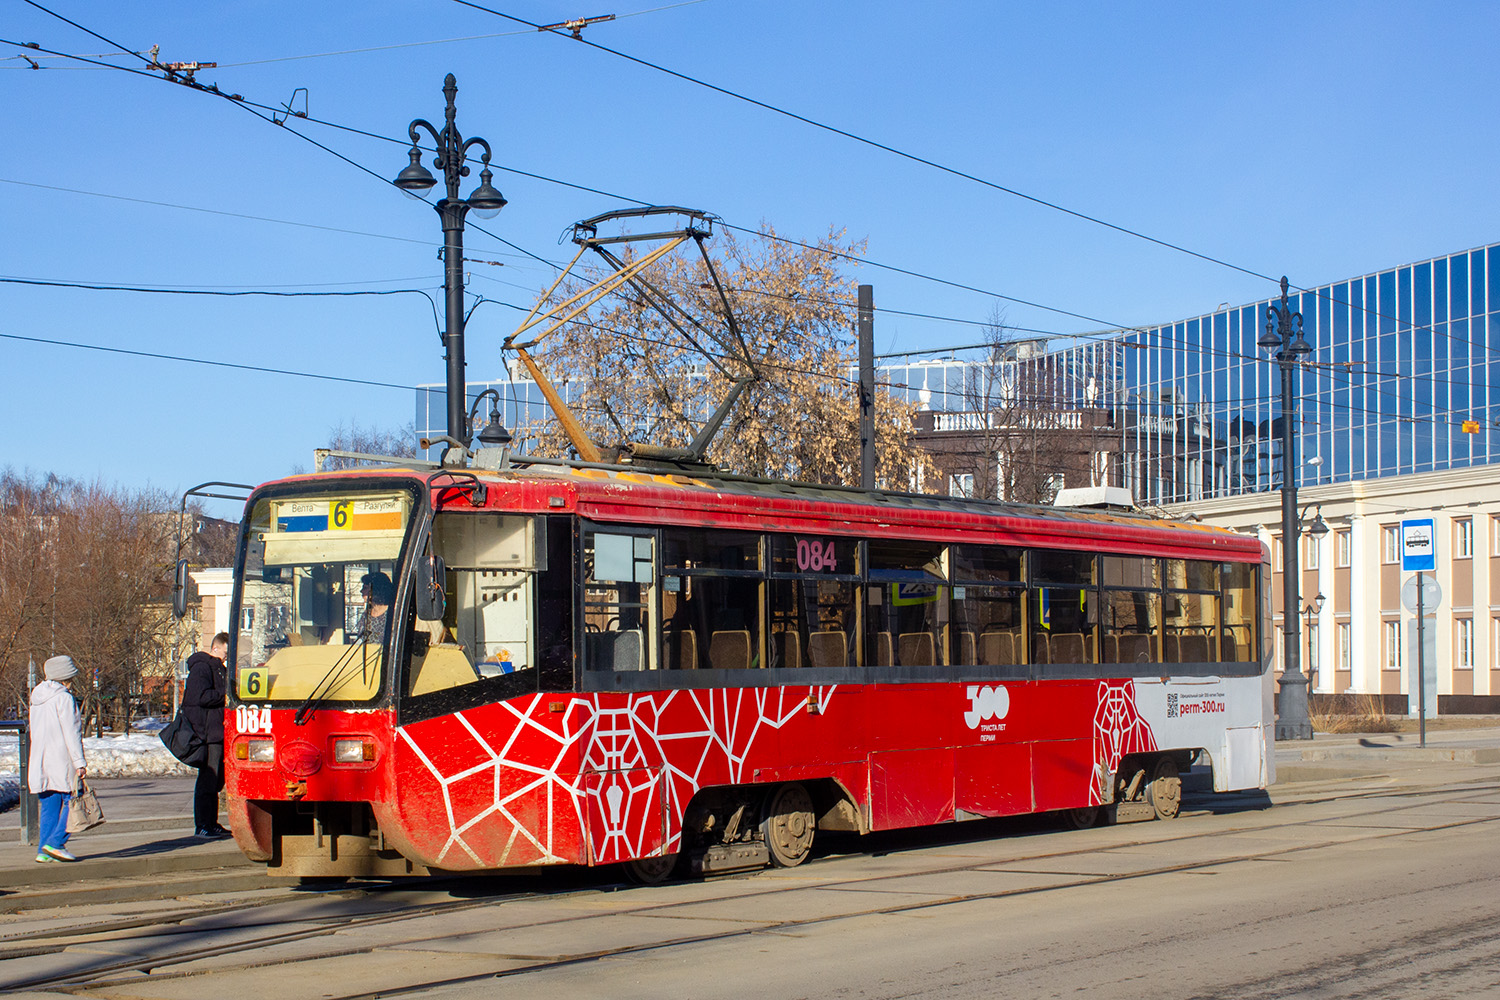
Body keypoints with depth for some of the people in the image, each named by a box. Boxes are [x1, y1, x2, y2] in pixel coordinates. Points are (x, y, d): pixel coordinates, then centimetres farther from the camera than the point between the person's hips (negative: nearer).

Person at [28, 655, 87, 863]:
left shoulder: (37, 699, 15)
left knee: (49, 807, 10)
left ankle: (44, 850, 5)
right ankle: (55, 843, -11)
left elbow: (35, 733, 18)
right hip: (61, 760, -8)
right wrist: (79, 762, -15)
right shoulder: (64, 698, -11)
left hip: (40, 760, 8)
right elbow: (71, 732, -15)